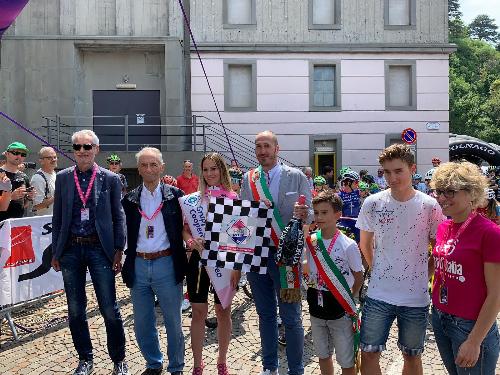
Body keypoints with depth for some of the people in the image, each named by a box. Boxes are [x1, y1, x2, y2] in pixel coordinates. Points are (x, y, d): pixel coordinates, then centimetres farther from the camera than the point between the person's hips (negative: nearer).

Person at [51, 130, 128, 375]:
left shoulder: (110, 179, -1)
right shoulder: (63, 178, 6)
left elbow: (118, 217, 2)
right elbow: (57, 217, 9)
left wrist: (119, 250, -4)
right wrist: (55, 252, 6)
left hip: (100, 249, -2)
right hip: (70, 249, 3)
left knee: (109, 309, 1)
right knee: (75, 310, 12)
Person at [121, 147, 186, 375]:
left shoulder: (175, 196, -2)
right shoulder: (129, 199, 6)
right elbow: (126, 234, 8)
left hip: (166, 264, -3)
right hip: (138, 265, 3)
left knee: (173, 322, 8)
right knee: (142, 324, 15)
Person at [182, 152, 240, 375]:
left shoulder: (233, 198, -1)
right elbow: (185, 230, 5)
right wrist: (193, 242, -17)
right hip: (199, 259, 1)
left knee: (223, 311, 10)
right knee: (198, 312, 5)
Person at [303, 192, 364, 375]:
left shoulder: (348, 245, -14)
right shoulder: (311, 241, -2)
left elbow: (359, 277, -3)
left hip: (340, 312, -4)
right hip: (317, 310, 4)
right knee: (323, 355, 21)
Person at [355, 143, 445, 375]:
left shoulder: (429, 206, -7)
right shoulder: (372, 203, -5)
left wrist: (423, 275, -1)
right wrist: (377, 270, 6)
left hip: (416, 297, 0)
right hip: (378, 295, 1)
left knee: (412, 356, 16)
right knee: (368, 353, 6)